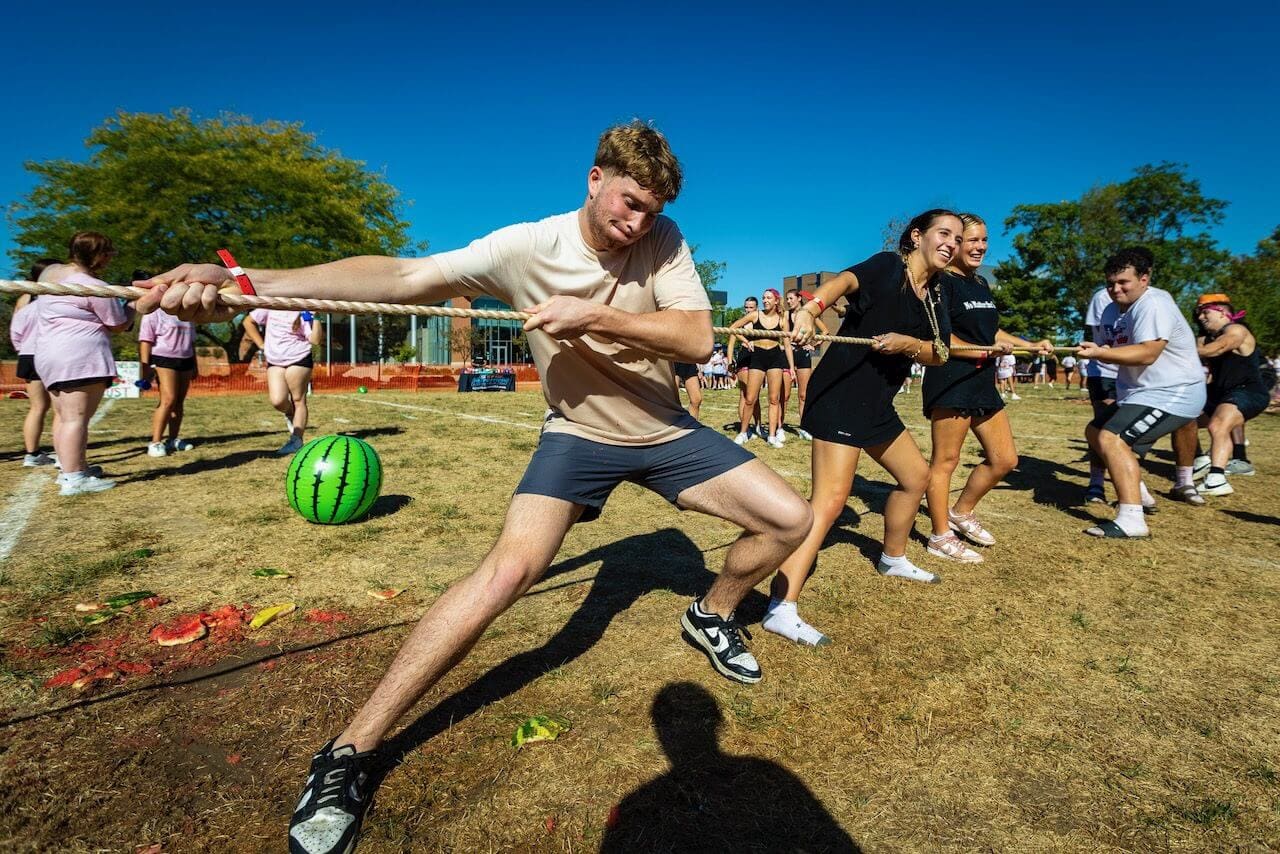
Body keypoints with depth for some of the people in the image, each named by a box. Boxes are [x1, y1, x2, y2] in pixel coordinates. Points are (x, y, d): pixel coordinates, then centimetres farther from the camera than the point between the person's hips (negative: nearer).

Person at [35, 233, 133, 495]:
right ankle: (73, 479, -13)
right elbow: (119, 325, -4)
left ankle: (70, 468, 22)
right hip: (80, 356, -9)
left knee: (63, 416, 14)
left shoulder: (50, 272, 14)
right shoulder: (94, 287, -11)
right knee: (77, 418, -11)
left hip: (48, 354, 9)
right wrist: (133, 303, 12)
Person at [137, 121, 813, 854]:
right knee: (507, 572, -26)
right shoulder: (527, 247, -19)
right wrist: (245, 283, -41)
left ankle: (712, 616, 30)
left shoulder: (665, 242, -13)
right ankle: (350, 754, -9)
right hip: (579, 436, -4)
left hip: (666, 431, 4)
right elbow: (405, 276, -30)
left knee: (790, 521, 1)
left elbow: (697, 339, -24)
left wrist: (593, 316, -35)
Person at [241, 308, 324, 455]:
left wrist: (316, 319, -22)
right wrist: (262, 346, 7)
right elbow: (248, 322, 13)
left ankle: (296, 440, 4)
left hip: (298, 360, -3)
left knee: (298, 400, -2)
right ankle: (291, 413, 25)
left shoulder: (304, 313, -6)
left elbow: (315, 340, -15)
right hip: (274, 362, 3)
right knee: (277, 401, -10)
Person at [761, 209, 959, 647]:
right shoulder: (888, 266, -7)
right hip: (840, 395, -9)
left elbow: (939, 353, 5)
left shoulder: (934, 296, 16)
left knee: (915, 476, 23)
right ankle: (781, 608, -21)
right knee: (829, 499, -19)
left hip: (877, 405, 9)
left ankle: (893, 558, 45)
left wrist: (907, 343, -17)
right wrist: (811, 308, -50)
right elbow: (845, 280, -29)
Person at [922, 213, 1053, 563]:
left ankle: (962, 512, 30)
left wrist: (1031, 345, 21)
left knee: (1005, 459, 13)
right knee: (945, 460, -1)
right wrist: (986, 351, -17)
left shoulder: (980, 283, 18)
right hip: (950, 383, -9)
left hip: (982, 383, 9)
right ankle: (941, 537, 9)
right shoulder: (942, 282, -9)